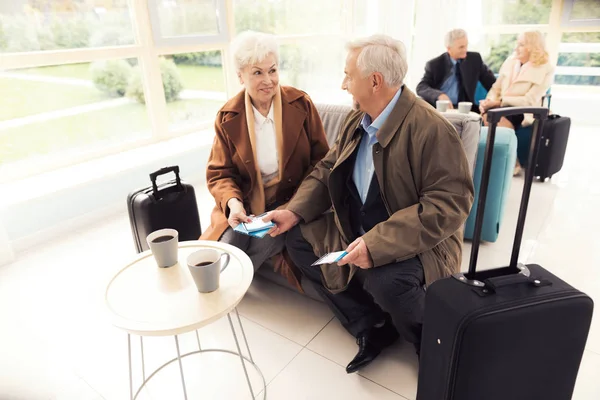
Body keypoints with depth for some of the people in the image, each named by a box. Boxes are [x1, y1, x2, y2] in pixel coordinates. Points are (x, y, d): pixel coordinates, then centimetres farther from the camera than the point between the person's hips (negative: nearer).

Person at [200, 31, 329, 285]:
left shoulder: (301, 104, -3)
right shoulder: (228, 117, -1)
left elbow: (321, 160, -1)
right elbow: (219, 174, 2)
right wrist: (233, 202, -20)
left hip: (291, 202, 0)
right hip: (245, 206, 1)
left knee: (262, 246, -27)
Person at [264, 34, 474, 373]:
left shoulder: (432, 129, -21)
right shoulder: (357, 120, 4)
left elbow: (449, 204, -27)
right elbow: (327, 170, 10)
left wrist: (378, 244, -34)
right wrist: (295, 211, -6)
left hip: (413, 243, -8)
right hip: (356, 230, 8)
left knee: (387, 281, -36)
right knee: (298, 237, -2)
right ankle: (371, 327, 2)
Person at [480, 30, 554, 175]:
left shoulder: (545, 70, -2)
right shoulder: (510, 61, 13)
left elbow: (529, 101, -12)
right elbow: (496, 87, 12)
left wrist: (500, 101, -19)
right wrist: (489, 100, -11)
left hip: (521, 111, -5)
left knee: (495, 122, -34)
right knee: (485, 117, -30)